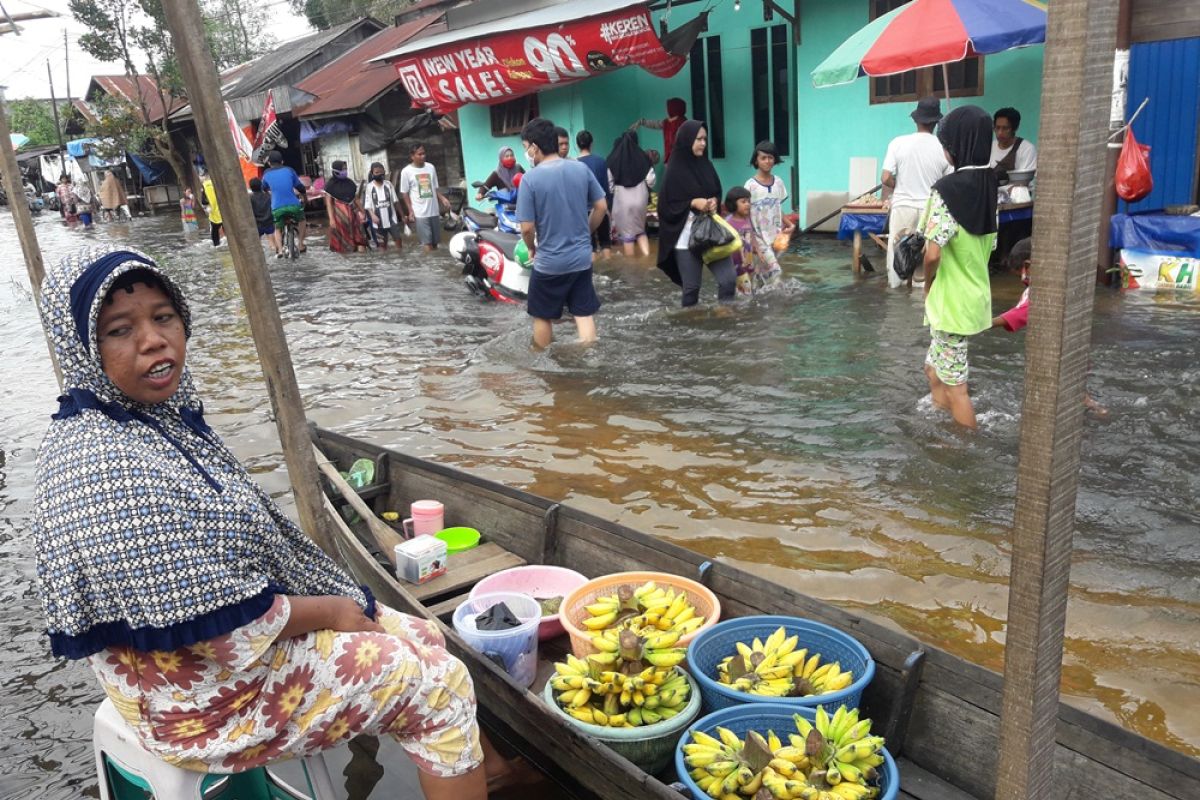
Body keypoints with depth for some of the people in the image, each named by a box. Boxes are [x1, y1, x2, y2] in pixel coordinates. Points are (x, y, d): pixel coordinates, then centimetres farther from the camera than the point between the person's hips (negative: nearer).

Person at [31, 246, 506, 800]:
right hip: (205, 697, -8)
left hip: (250, 628, 9)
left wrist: (333, 600, 2)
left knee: (424, 639, 14)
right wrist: (330, 611, -12)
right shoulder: (102, 469, -30)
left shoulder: (160, 413, -1)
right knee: (440, 683, -3)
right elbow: (225, 627, -28)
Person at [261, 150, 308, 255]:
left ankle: (279, 249, 1)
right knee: (301, 220, 29)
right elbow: (300, 187, 14)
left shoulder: (266, 174, 11)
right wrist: (303, 194, 36)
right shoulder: (289, 170, 7)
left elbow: (264, 188, 29)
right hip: (293, 205, -1)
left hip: (277, 208, 1)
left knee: (278, 229, 22)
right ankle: (300, 245, 23)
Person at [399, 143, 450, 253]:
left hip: (434, 211, 4)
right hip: (420, 213, -4)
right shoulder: (406, 171, -4)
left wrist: (443, 198, -3)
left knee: (435, 241, 10)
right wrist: (410, 211, -7)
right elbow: (405, 193, 0)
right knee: (427, 243, -8)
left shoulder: (431, 167, 7)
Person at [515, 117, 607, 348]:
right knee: (585, 315, 10)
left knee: (542, 317, 15)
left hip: (549, 262, -4)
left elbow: (527, 227, -16)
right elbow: (601, 207, 5)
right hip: (582, 258, 4)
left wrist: (532, 249, 4)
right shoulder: (581, 169, -2)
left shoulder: (530, 178, -15)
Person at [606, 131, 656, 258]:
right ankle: (647, 258, -3)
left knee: (626, 233, 7)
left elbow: (609, 182, -1)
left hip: (621, 199, -2)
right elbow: (650, 180, -1)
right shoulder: (643, 156, -2)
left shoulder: (613, 158, -4)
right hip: (640, 198, 2)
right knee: (640, 230, 16)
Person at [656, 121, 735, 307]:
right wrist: (693, 203, -18)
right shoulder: (675, 171, -8)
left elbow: (717, 193, 18)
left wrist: (714, 202, -4)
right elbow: (666, 206, -8)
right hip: (686, 237, -5)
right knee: (691, 287, 2)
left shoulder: (706, 165, 8)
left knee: (729, 279, -4)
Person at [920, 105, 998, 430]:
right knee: (935, 369, 23)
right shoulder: (989, 185, 5)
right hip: (976, 296, 9)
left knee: (955, 385, 4)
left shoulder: (948, 189, -21)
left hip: (950, 300, -9)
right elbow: (988, 244, 13)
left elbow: (933, 254, -25)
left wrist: (928, 283, -6)